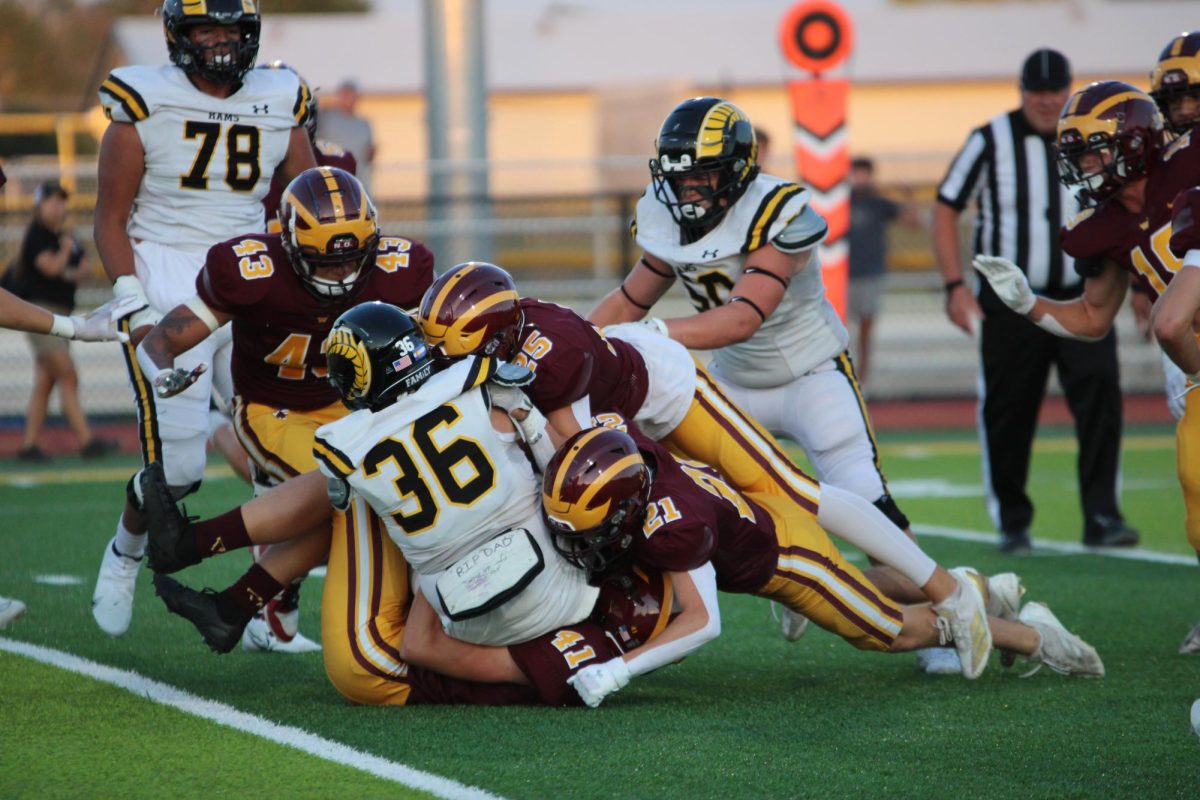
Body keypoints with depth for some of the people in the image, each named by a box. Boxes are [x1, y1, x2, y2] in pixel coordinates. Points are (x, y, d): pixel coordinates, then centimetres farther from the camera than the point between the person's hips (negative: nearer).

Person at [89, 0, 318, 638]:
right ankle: (123, 556, 22)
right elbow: (110, 219, -1)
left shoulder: (278, 103, 7)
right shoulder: (145, 104, -4)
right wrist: (132, 309, -12)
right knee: (176, 464, -10)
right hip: (164, 291, -4)